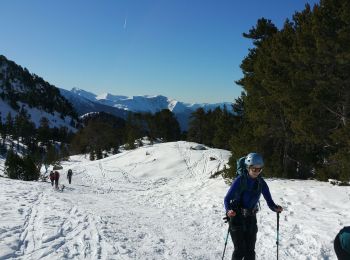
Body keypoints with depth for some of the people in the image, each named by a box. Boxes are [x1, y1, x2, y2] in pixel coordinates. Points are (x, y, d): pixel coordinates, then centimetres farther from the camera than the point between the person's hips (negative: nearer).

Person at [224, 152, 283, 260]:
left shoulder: (261, 182, -2)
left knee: (250, 249, 8)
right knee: (240, 250, -6)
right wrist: (229, 210, -35)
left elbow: (269, 200, 0)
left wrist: (275, 208, -21)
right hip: (237, 218, -4)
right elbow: (227, 199, -17)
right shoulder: (240, 180, -16)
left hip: (251, 218, 5)